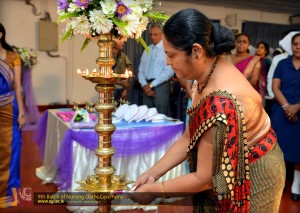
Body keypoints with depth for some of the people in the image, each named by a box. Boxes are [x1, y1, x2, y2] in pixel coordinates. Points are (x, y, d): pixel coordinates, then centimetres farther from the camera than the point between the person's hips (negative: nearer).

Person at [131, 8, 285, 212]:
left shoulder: (220, 103, -35)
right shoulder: (210, 73, -7)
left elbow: (205, 178, -25)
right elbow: (189, 138, -1)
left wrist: (154, 190, -14)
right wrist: (153, 172, -3)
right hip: (233, 169, 7)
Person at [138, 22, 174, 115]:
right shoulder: (147, 50, 15)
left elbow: (169, 72, -13)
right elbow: (141, 70, 12)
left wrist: (151, 85, -13)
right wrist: (144, 85, -6)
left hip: (161, 86, -5)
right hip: (147, 87, 5)